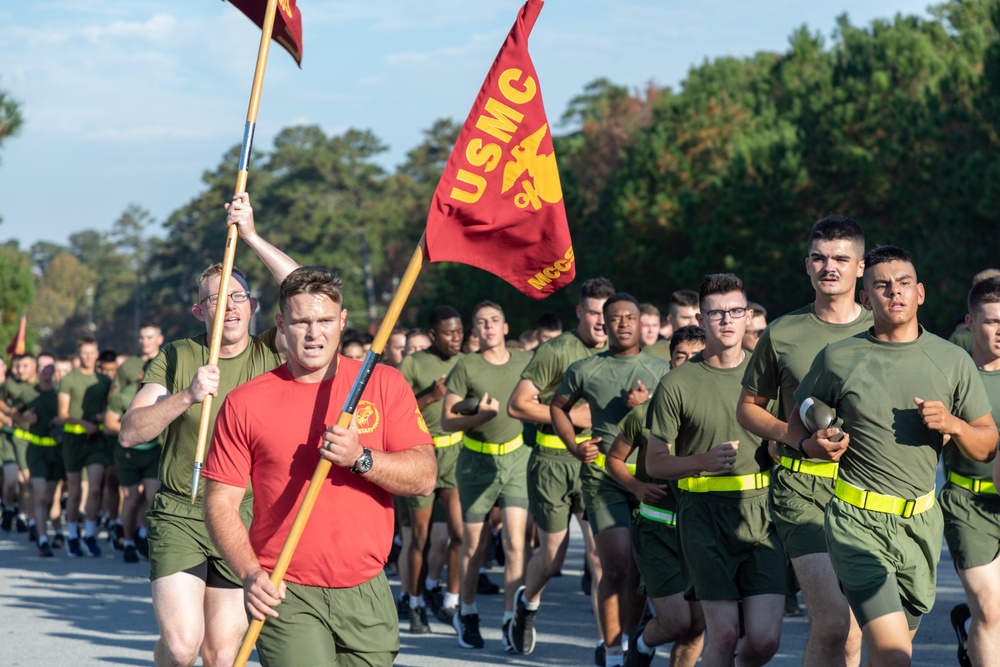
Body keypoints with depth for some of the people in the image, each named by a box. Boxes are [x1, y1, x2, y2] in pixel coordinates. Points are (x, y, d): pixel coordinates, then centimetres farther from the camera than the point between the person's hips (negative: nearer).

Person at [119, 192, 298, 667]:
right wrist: (186, 397, -21)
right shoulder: (176, 358, 1)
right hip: (179, 516, -1)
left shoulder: (269, 356, 1)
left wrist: (251, 237, -18)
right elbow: (129, 433, -6)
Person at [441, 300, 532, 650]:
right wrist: (479, 416, -22)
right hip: (477, 462, -1)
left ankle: (511, 620, -4)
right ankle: (467, 614, 27)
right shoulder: (466, 367, -7)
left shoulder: (525, 362, 3)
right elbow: (447, 420, -8)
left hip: (516, 458, 1)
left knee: (515, 543, -10)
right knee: (472, 545, 8)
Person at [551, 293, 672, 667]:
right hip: (604, 476, -2)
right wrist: (574, 447, 8)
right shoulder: (585, 370, 8)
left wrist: (648, 406, -10)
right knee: (617, 568, -11)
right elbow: (558, 406, 23)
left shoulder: (660, 371, 10)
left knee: (641, 570, 5)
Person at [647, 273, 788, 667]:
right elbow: (655, 462, 4)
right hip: (705, 517, -2)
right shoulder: (677, 385, 2)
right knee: (724, 634, -10)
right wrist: (704, 461, -14)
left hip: (764, 514, 2)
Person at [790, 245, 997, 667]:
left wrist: (953, 425, -11)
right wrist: (811, 445, -10)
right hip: (857, 521, -4)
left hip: (921, 523, 4)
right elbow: (797, 423, 13)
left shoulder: (952, 361, 6)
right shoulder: (837, 359, 0)